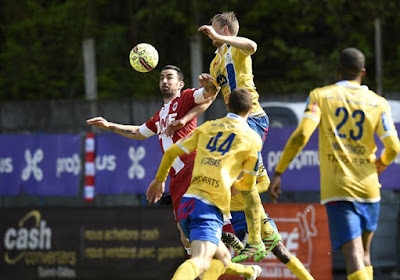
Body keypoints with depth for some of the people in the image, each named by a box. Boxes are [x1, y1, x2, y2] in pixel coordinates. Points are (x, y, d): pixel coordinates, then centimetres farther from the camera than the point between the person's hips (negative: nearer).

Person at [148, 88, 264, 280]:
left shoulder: (208, 127, 18)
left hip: (187, 201, 6)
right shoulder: (252, 139, 7)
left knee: (222, 258, 23)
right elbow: (248, 185, 14)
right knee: (200, 262, -25)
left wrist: (160, 179, 37)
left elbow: (171, 152, 20)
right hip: (211, 207, -6)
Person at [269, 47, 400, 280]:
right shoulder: (378, 103, 6)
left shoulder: (320, 96, 2)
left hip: (336, 189, -2)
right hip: (368, 187, 2)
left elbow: (301, 135, -11)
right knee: (364, 252, 21)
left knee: (353, 254, -12)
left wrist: (278, 172, -5)